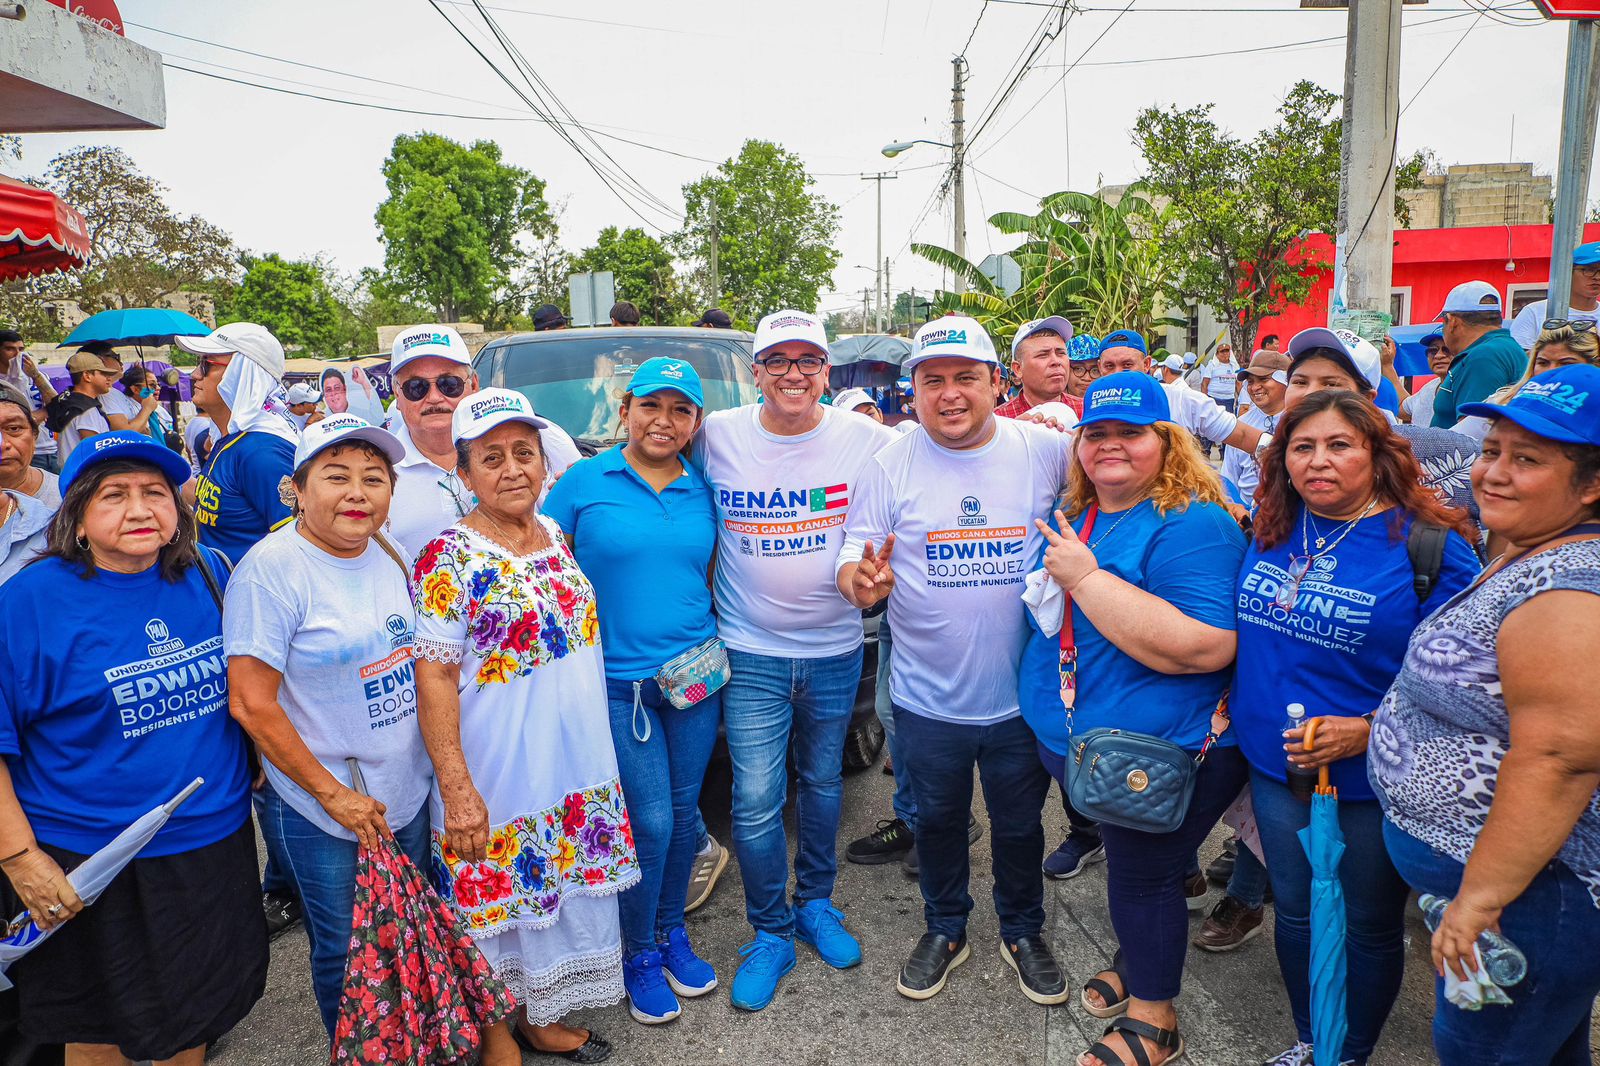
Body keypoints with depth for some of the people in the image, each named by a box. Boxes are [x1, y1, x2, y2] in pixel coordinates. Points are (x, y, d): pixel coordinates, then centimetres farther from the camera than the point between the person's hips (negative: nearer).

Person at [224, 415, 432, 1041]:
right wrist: (332, 794, -16)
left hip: (407, 796, 6)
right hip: (317, 811, -6)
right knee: (347, 953, 12)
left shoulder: (389, 555, 2)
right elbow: (252, 705, -18)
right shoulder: (272, 568, -17)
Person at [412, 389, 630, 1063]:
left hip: (579, 765, 6)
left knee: (563, 889, 19)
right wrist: (455, 788, -20)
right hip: (497, 777, -6)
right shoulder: (448, 559, -15)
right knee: (498, 901, 10)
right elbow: (434, 679, -16)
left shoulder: (556, 538, 5)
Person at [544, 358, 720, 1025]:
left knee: (684, 811, 13)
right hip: (617, 681, -3)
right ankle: (639, 952, 24)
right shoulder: (584, 482, -3)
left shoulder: (702, 490, 6)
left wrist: (713, 649, 3)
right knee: (651, 820, -1)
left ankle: (672, 932, 36)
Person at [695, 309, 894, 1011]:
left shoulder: (865, 439, -5)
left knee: (822, 784, 18)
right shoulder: (718, 437, -5)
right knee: (756, 802, 0)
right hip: (751, 654, -1)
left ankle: (815, 905, 40)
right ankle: (771, 933, 23)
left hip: (836, 649, 2)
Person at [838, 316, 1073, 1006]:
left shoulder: (1048, 450, -7)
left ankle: (1023, 932, 47)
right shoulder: (890, 465, -7)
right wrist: (860, 580, -29)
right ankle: (945, 930, 46)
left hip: (1022, 694, 0)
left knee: (1019, 825, 20)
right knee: (938, 821, 20)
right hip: (928, 697, 0)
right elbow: (855, 555, -6)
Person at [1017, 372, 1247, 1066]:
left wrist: (1086, 576, -30)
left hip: (1160, 753, -7)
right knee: (1124, 860, 24)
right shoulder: (1076, 515, 7)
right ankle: (1139, 962, 48)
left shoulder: (1193, 524, -20)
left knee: (1144, 875, 10)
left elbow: (1206, 647, -33)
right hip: (1070, 735, 7)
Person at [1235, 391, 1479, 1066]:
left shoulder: (1429, 546, -15)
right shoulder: (1274, 530, 1)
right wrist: (1233, 694, 5)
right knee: (1295, 912, 19)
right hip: (1275, 763, 4)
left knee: (1369, 927, 16)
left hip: (1372, 780, -4)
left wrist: (1369, 731, -24)